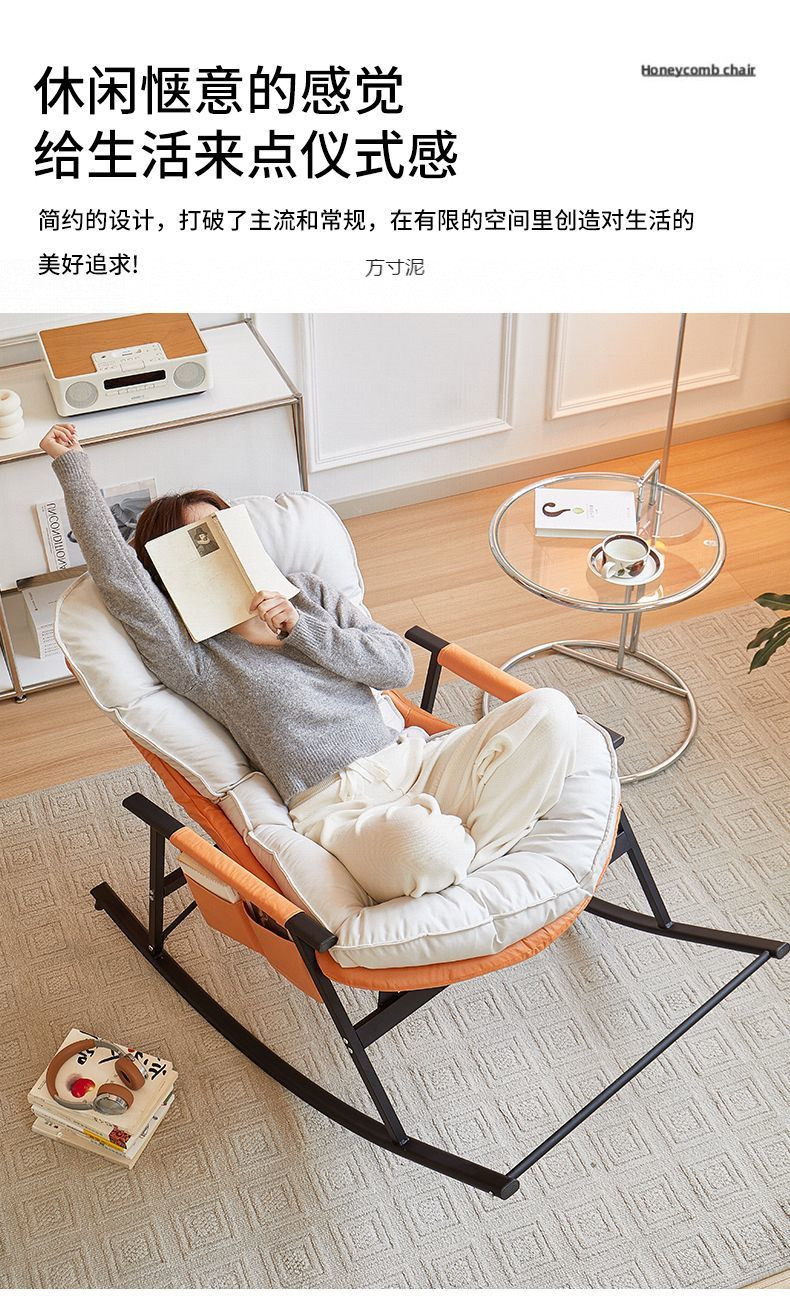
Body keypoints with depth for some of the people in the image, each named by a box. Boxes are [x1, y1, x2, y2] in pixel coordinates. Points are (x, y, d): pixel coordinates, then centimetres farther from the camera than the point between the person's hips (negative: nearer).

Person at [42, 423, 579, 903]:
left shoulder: (307, 592, 18)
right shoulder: (194, 656, 2)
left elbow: (399, 665, 10)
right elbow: (118, 574, -12)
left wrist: (299, 629, -3)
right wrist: (72, 464, -5)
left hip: (414, 759, 6)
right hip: (337, 806, -5)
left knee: (549, 712, -16)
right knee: (418, 844, -40)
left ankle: (468, 853, -13)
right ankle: (467, 853, -4)